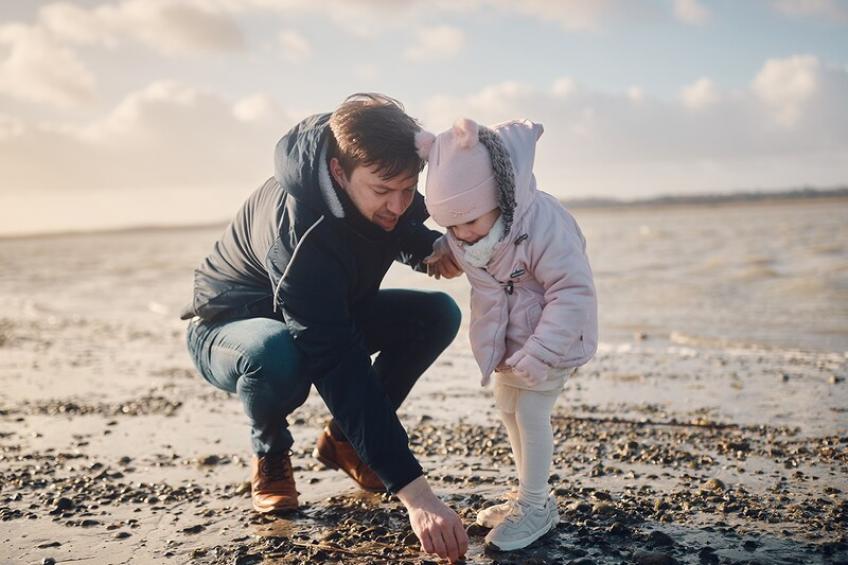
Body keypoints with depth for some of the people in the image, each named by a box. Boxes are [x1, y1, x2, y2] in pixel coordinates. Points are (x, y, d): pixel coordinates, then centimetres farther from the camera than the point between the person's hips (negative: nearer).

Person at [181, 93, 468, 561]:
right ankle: (270, 455, -6)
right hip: (231, 327, -6)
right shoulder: (296, 233, -39)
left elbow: (402, 230, 7)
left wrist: (433, 247, -19)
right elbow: (344, 372, -44)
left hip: (332, 315, 7)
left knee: (438, 314, -14)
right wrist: (414, 493, -48)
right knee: (276, 354, -41)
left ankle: (343, 439, 4)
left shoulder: (378, 180, -18)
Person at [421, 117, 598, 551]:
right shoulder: (461, 237, -11)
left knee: (531, 412, -9)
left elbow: (572, 291, -32)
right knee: (506, 405, 14)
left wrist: (537, 355, -33)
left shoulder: (543, 224, -33)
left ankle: (536, 506, 7)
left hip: (552, 334, -7)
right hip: (509, 335, 8)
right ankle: (528, 493, 32)